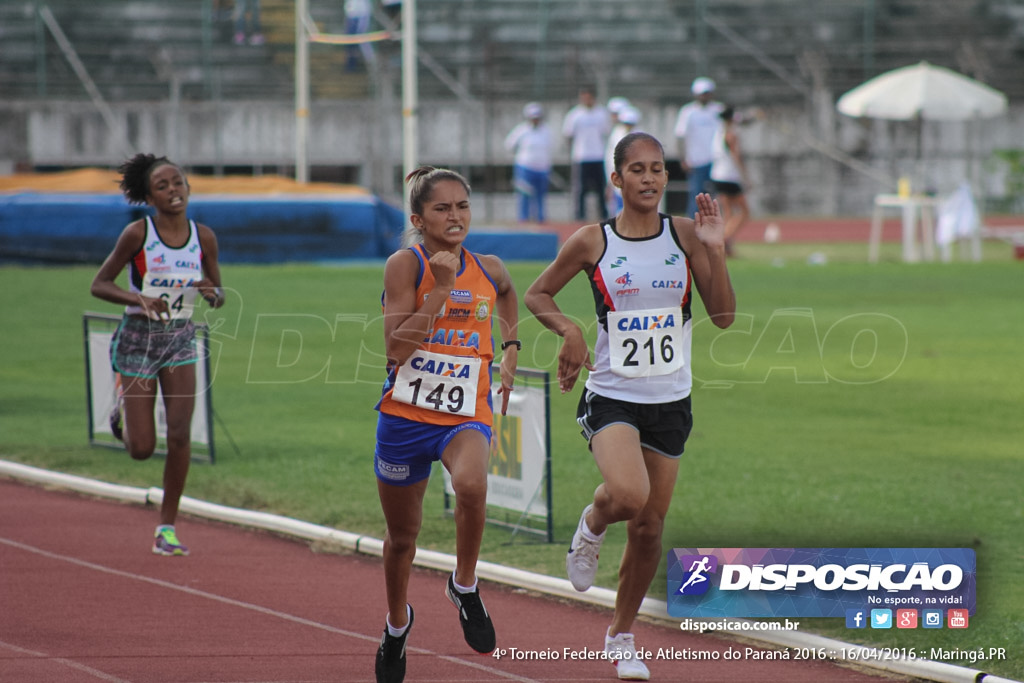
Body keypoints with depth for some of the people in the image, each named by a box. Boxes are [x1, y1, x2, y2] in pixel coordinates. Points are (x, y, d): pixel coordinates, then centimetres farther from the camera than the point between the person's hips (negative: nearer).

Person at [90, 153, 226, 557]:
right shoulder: (137, 234, -13)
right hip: (138, 339, -3)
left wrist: (212, 293, -17)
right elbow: (99, 284, -9)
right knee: (142, 449, -1)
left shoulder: (203, 237, -2)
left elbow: (219, 296, 8)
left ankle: (167, 528, 1)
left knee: (180, 434, -10)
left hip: (180, 341, 3)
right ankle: (124, 408, 36)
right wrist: (140, 299, -26)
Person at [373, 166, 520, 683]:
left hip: (467, 414, 1)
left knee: (471, 485, -34)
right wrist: (440, 289, -21)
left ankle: (464, 587, -9)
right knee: (402, 535, 15)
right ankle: (397, 623, 44)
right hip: (405, 413, -1)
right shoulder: (405, 265, -9)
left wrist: (510, 346, 16)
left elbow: (508, 296, 30)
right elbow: (396, 349, -18)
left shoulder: (489, 270, 3)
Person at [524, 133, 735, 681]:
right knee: (628, 495, -29)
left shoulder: (685, 234, 0)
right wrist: (569, 331, -10)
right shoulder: (591, 242, -5)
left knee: (649, 527, 8)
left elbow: (724, 316, -2)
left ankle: (621, 635, 29)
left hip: (670, 402, 3)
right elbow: (537, 295, 8)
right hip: (611, 395, -3)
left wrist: (715, 251, -14)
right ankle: (592, 526, 8)